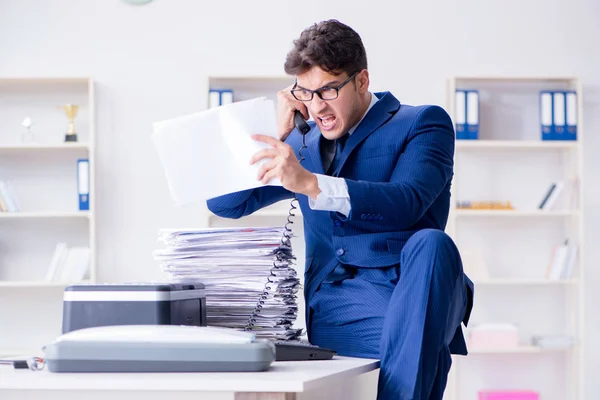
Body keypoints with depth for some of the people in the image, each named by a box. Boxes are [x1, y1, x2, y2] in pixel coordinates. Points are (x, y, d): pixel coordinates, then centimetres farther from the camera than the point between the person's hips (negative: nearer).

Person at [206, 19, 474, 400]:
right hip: (335, 305, 2)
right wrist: (280, 134, 9)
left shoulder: (422, 123, 9)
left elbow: (406, 201, -12)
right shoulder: (305, 143, 25)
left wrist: (310, 184, -23)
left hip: (416, 293, -2)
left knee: (430, 244, -38)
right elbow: (224, 203, 19)